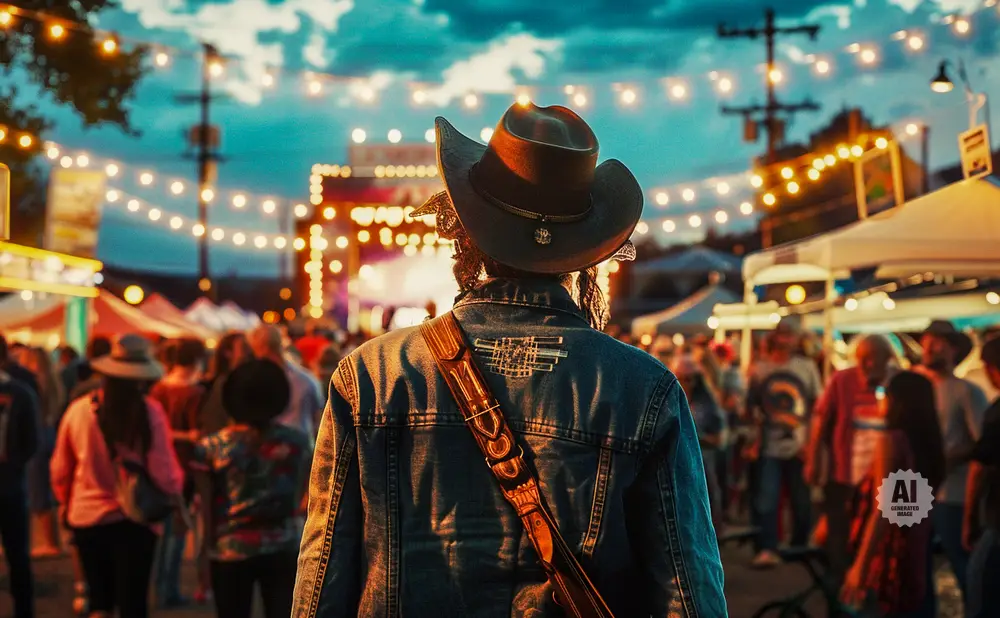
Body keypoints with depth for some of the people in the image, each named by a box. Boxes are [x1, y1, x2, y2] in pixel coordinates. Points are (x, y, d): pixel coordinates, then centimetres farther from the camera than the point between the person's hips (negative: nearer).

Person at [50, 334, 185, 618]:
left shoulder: (79, 410, -7)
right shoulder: (149, 412, -16)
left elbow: (60, 470, 5)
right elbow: (164, 474, -13)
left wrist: (66, 502, 24)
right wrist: (175, 496, 9)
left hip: (87, 518, 3)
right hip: (134, 520, -3)